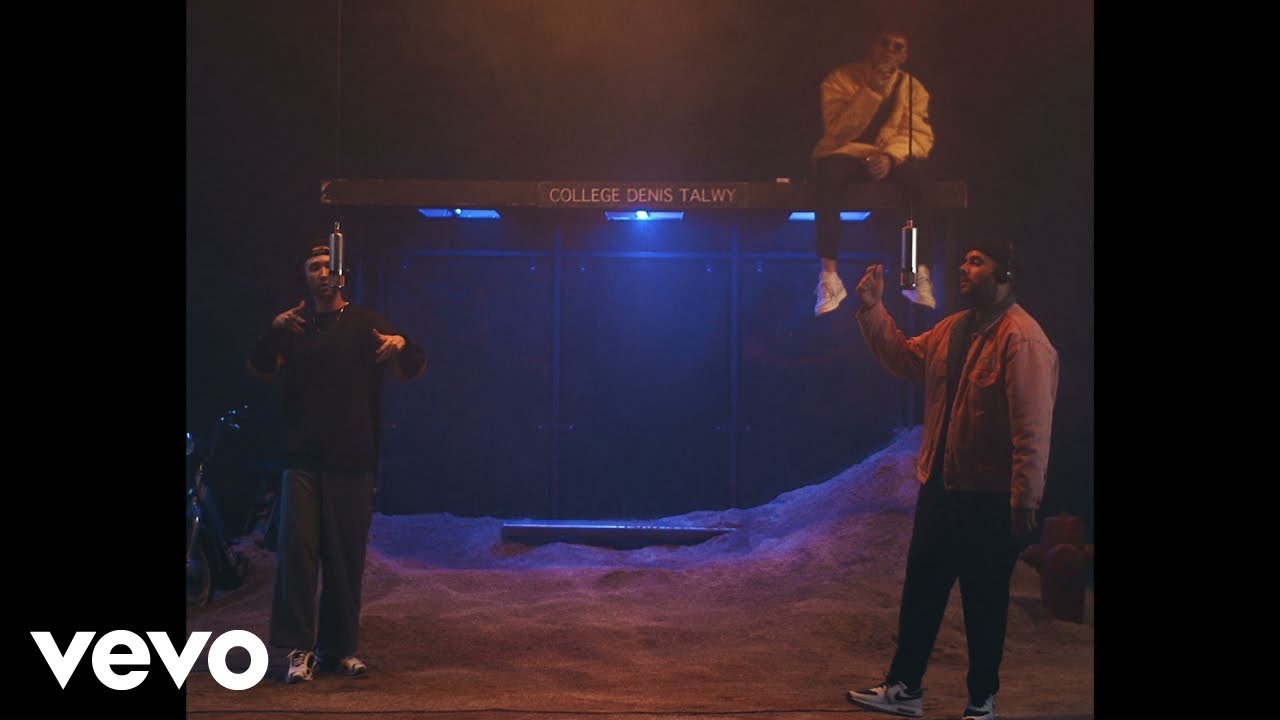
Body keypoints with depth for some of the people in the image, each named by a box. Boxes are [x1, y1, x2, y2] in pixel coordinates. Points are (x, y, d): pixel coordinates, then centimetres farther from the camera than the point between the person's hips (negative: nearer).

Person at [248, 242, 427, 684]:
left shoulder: (365, 324, 7)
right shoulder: (292, 326, 12)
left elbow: (411, 370, -1)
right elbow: (260, 370, -2)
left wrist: (402, 345, -25)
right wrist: (273, 333, -22)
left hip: (353, 461, 0)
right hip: (302, 459, 1)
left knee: (346, 556, 3)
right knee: (297, 549, -8)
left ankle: (339, 648, 12)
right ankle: (299, 648, -4)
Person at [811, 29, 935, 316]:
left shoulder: (912, 88, 7)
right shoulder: (840, 79, -1)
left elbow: (921, 135, -6)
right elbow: (838, 132, -13)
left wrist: (890, 156, -26)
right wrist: (871, 91, -21)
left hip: (890, 160, 2)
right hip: (846, 155, -2)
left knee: (914, 171, -33)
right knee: (829, 169, -37)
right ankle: (828, 275, -39)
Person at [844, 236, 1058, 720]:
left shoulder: (1021, 338, -18)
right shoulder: (954, 328, 10)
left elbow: (1032, 426, -22)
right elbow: (903, 359, 17)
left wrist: (1025, 500, -24)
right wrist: (873, 309, 7)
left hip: (989, 498, -8)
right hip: (939, 486, 8)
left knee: (984, 599, 7)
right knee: (921, 590, 15)